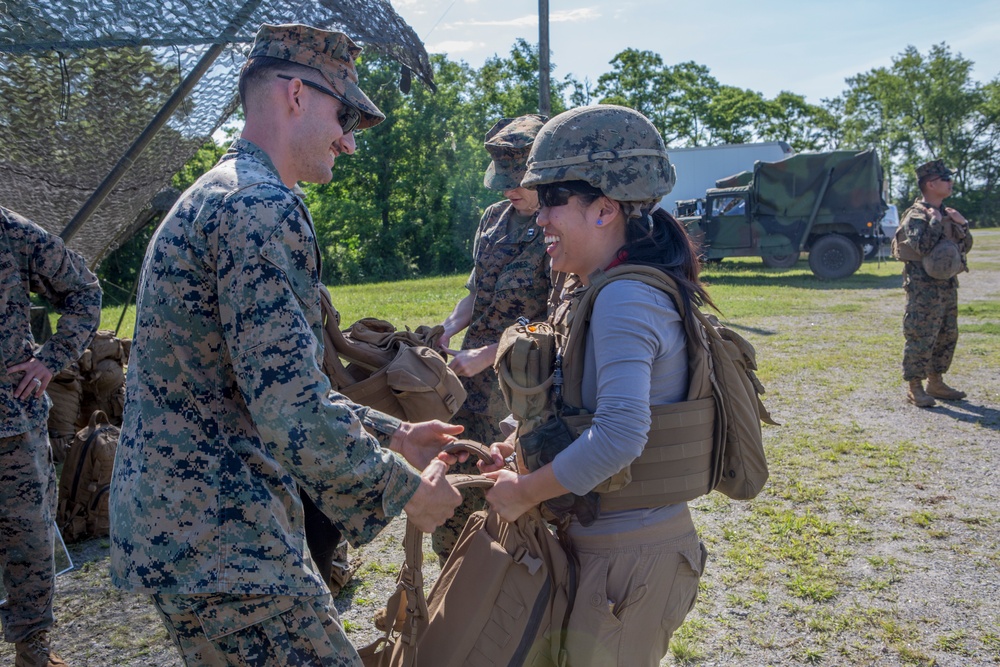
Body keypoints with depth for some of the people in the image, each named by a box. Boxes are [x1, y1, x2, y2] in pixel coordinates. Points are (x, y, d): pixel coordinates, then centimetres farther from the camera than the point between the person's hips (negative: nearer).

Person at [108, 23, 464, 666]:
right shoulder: (262, 209, -19)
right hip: (218, 541, -10)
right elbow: (295, 416, -27)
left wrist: (394, 434, 15)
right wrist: (408, 490, -11)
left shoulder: (215, 197, 15)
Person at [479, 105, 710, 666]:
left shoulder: (624, 299, -23)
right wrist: (519, 447, 4)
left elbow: (620, 435, -34)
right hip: (609, 541, 9)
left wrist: (524, 491, -21)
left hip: (631, 553, -9)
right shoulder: (605, 292, 7)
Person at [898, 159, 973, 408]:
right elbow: (922, 247, -28)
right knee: (921, 338, -6)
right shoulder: (916, 215, -12)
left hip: (947, 285, 9)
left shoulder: (946, 213, 15)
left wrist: (962, 225, 2)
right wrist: (935, 222, -20)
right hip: (924, 289, -9)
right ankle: (914, 388, 2)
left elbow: (965, 246, 18)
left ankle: (936, 382, 25)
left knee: (947, 336, 14)